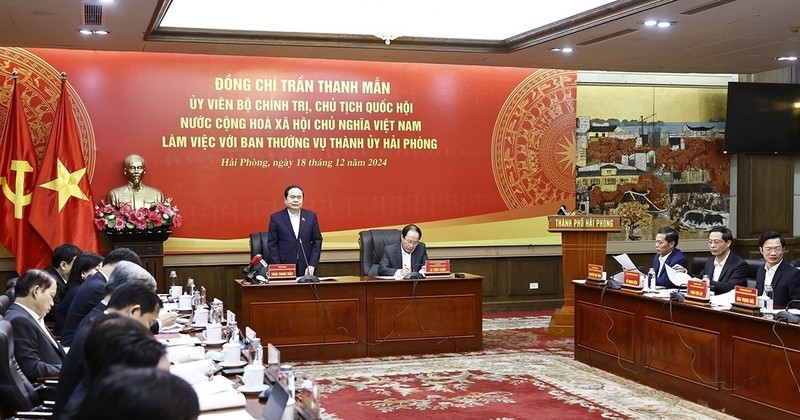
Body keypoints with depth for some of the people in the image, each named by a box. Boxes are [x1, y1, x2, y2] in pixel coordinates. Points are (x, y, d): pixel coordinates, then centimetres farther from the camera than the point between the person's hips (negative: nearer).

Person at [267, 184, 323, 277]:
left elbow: (317, 241, 8)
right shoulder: (276, 218, 2)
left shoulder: (311, 216, 7)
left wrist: (312, 265, -2)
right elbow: (272, 245, 2)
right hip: (284, 269, -1)